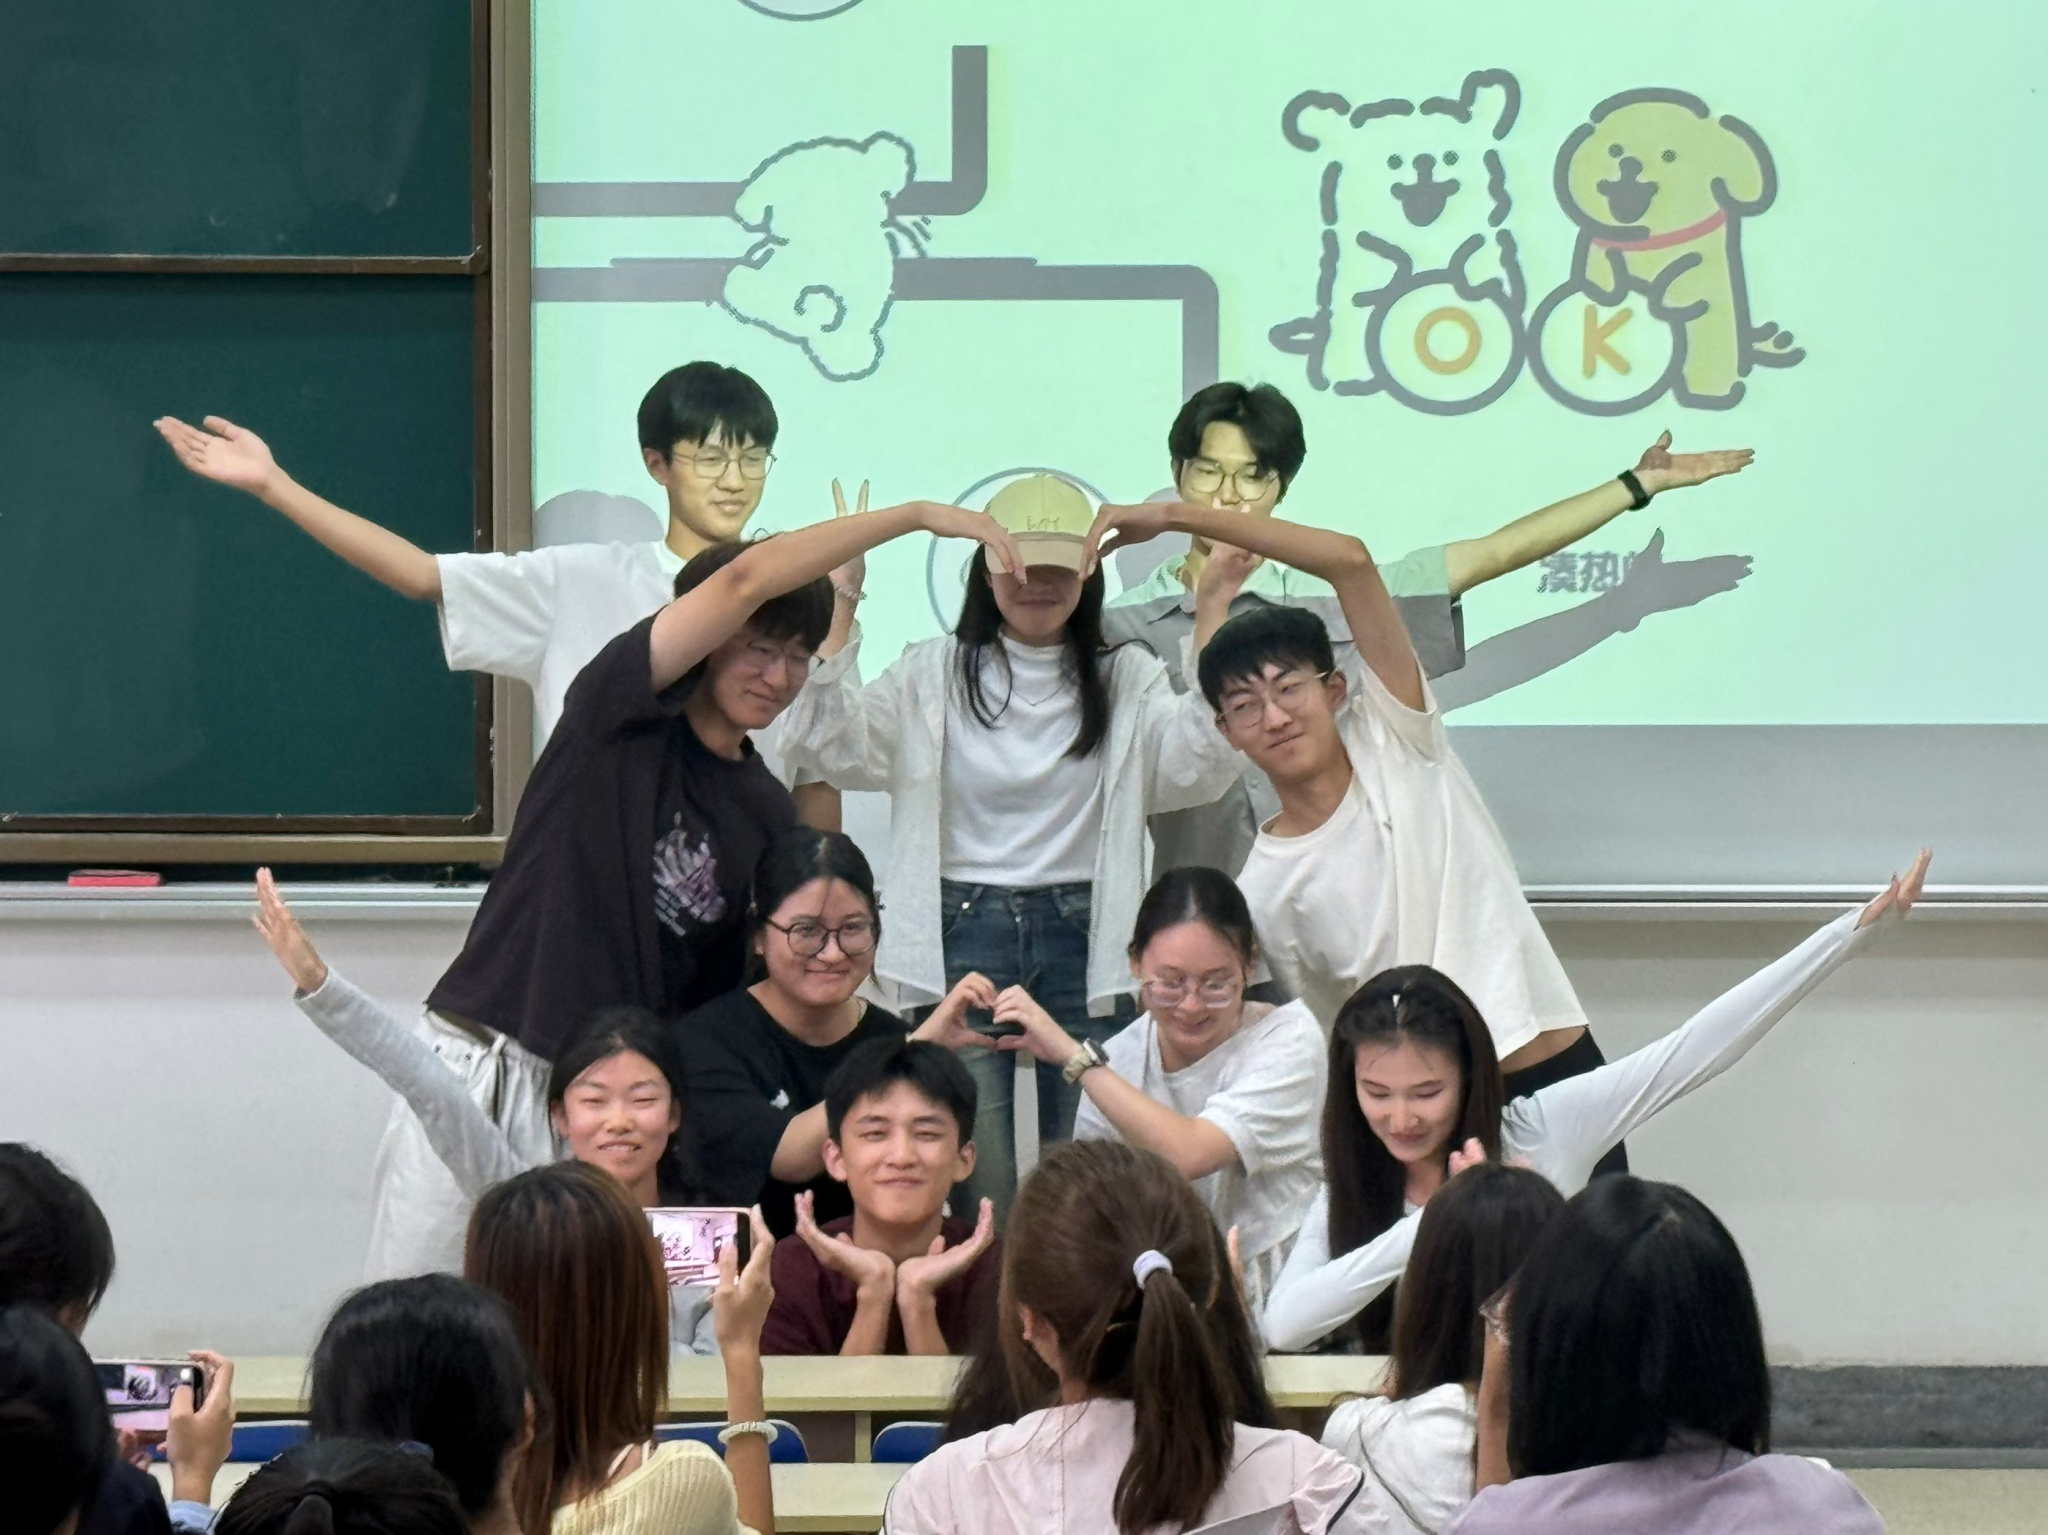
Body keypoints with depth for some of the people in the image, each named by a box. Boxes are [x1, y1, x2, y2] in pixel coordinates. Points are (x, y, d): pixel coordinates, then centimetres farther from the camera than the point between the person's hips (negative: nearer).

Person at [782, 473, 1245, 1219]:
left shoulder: (1127, 681, 8)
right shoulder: (933, 674, 6)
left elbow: (1201, 764, -10)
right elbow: (830, 743, -8)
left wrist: (1214, 607, -18)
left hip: (1085, 941, 1)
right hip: (961, 939, -1)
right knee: (971, 1178, 1)